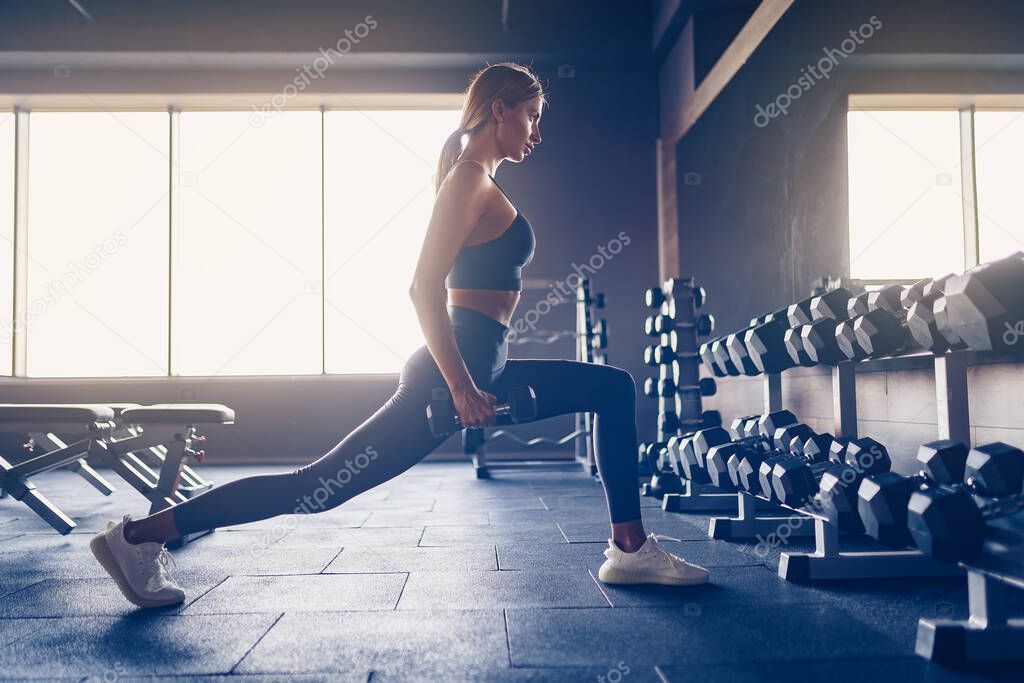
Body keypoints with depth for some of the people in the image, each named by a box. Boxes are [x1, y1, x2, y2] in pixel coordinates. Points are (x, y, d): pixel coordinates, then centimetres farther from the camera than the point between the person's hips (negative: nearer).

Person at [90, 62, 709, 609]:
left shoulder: (481, 184, 21)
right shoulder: (469, 179, -9)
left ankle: (631, 549, 14)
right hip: (455, 369, -10)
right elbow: (426, 287, -21)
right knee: (321, 487, -9)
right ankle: (141, 535, 3)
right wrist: (461, 387, -24)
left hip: (474, 368, 10)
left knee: (614, 389, 14)